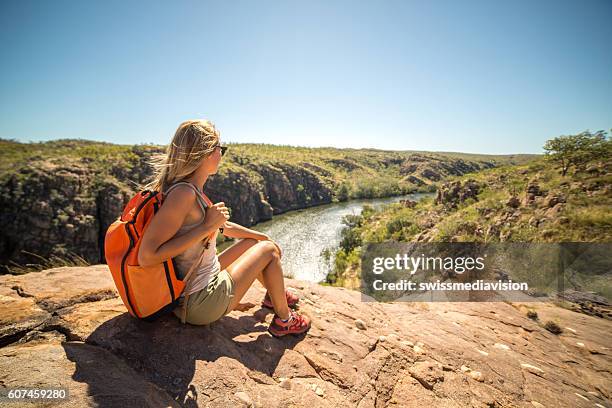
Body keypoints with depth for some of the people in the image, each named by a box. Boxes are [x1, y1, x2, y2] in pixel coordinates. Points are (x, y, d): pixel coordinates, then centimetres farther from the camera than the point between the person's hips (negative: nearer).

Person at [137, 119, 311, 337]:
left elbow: (222, 225, 14)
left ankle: (274, 294, 41)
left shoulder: (194, 190, 2)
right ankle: (284, 320, 18)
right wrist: (206, 227, -28)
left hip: (207, 278, 9)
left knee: (255, 242, 18)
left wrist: (265, 237, 18)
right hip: (199, 304, -8)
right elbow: (146, 256, -30)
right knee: (269, 251, -1)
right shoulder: (183, 193, -27)